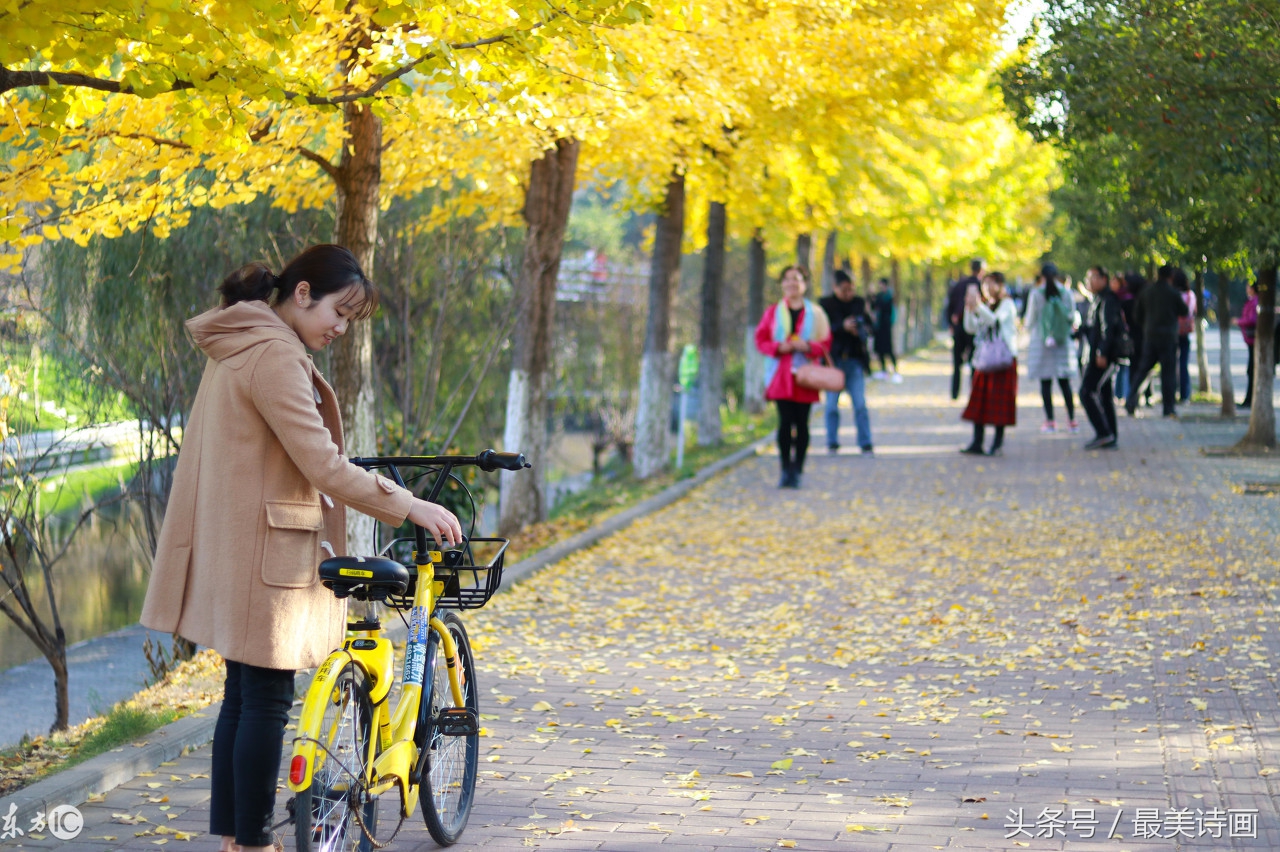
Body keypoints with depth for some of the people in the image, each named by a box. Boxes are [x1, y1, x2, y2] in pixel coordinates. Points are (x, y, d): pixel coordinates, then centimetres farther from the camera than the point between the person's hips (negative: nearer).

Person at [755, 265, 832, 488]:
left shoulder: (815, 313, 7)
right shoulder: (773, 312, 8)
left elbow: (826, 343, 7)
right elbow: (761, 339, 8)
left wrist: (807, 346, -12)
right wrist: (779, 347, -10)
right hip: (780, 375, 0)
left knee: (802, 424, 0)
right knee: (785, 422, -8)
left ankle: (797, 471, 8)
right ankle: (786, 470, -2)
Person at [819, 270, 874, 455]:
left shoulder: (858, 302, 7)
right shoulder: (826, 304, -2)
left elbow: (869, 323, 15)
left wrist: (862, 329, -7)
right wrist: (842, 327, -22)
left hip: (855, 360, 2)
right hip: (834, 360, -2)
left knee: (860, 404, -3)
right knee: (832, 404, 4)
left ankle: (865, 443, 2)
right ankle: (832, 443, 14)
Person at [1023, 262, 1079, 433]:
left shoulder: (1036, 294, -6)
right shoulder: (1066, 293, 0)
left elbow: (1030, 321, -2)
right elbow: (1073, 318, 6)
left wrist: (1026, 322, 21)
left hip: (1041, 341, -2)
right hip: (1063, 342, 2)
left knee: (1045, 382, 1)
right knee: (1065, 382, 6)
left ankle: (1050, 421, -1)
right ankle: (1072, 420, 4)